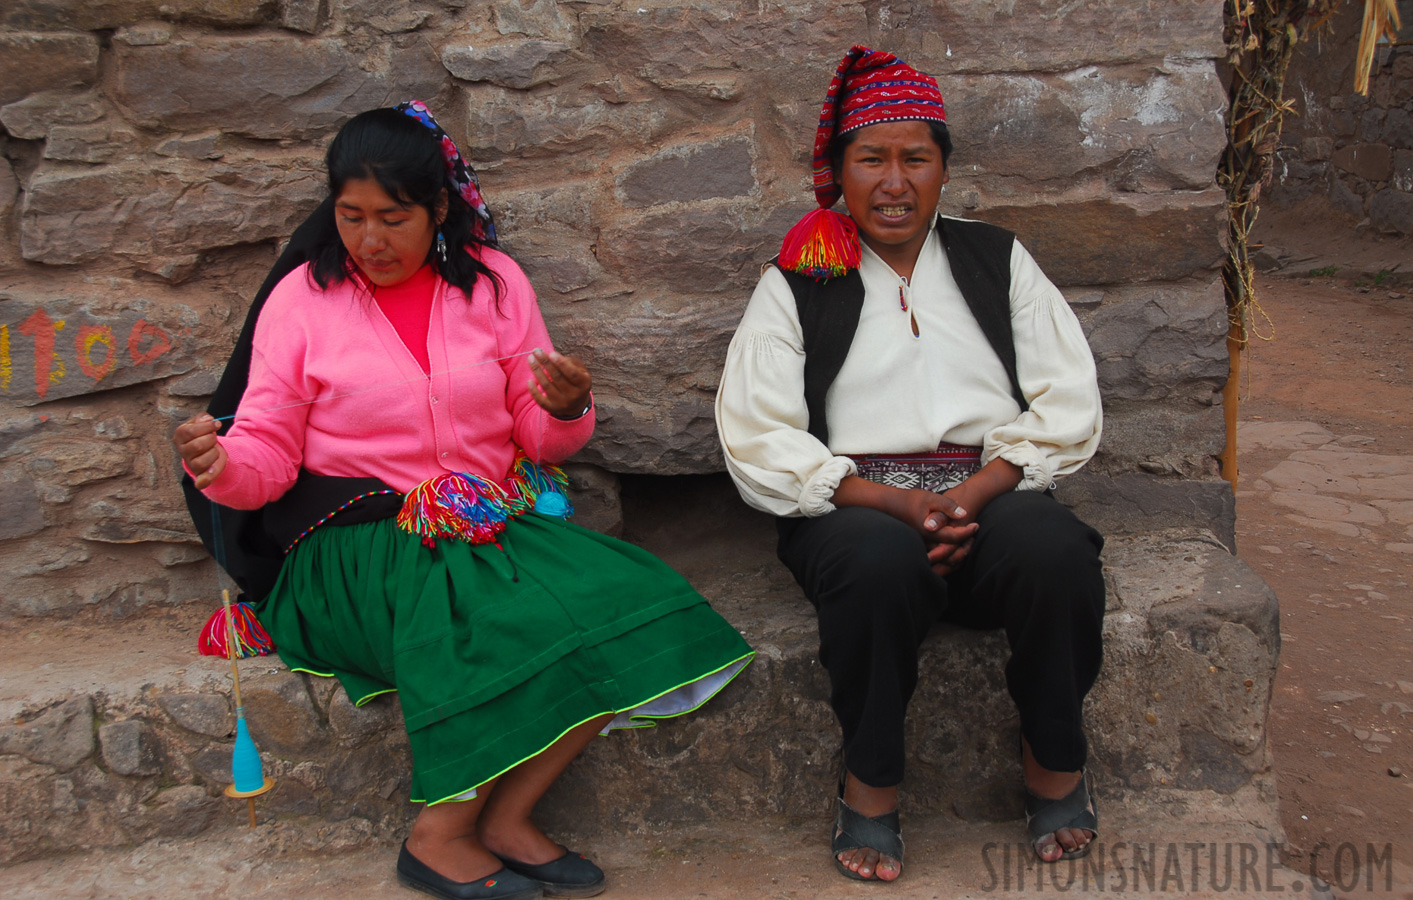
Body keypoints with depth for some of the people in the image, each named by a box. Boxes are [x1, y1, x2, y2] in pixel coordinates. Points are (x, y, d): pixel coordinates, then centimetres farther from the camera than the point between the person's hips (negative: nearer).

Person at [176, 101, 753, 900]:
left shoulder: (492, 281, 9)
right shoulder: (302, 299, 2)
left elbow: (541, 440, 11)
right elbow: (268, 453, -1)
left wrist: (567, 409, -12)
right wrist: (221, 465, -23)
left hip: (492, 523, 4)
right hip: (357, 541, -3)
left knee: (624, 601, -23)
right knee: (492, 630, -32)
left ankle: (502, 817, -9)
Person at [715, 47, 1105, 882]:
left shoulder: (998, 260, 16)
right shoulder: (798, 285, 10)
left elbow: (1069, 406, 8)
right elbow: (758, 439, -1)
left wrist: (974, 493, -10)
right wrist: (893, 502, -14)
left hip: (991, 493, 2)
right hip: (855, 505, -1)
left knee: (1057, 552, -30)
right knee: (881, 562, -35)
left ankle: (1056, 764, -6)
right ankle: (871, 782, -13)